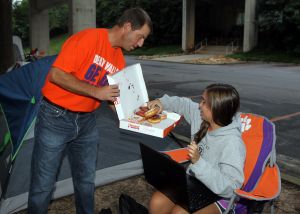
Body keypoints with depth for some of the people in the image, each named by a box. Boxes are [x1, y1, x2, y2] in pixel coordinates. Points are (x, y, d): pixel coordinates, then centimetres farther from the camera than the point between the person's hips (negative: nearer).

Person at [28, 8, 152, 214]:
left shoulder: (119, 59, 5)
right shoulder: (88, 38, -17)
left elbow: (116, 96, 10)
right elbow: (56, 75, -23)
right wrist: (95, 91, -24)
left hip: (87, 121, 7)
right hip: (55, 118, -6)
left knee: (86, 180, 16)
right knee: (43, 185, 3)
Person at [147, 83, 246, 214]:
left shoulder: (232, 142, -27)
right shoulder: (201, 117, -5)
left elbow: (229, 188, -30)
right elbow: (184, 104, 17)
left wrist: (198, 162, -35)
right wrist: (163, 102, 4)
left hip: (218, 196, -6)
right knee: (157, 202, -14)